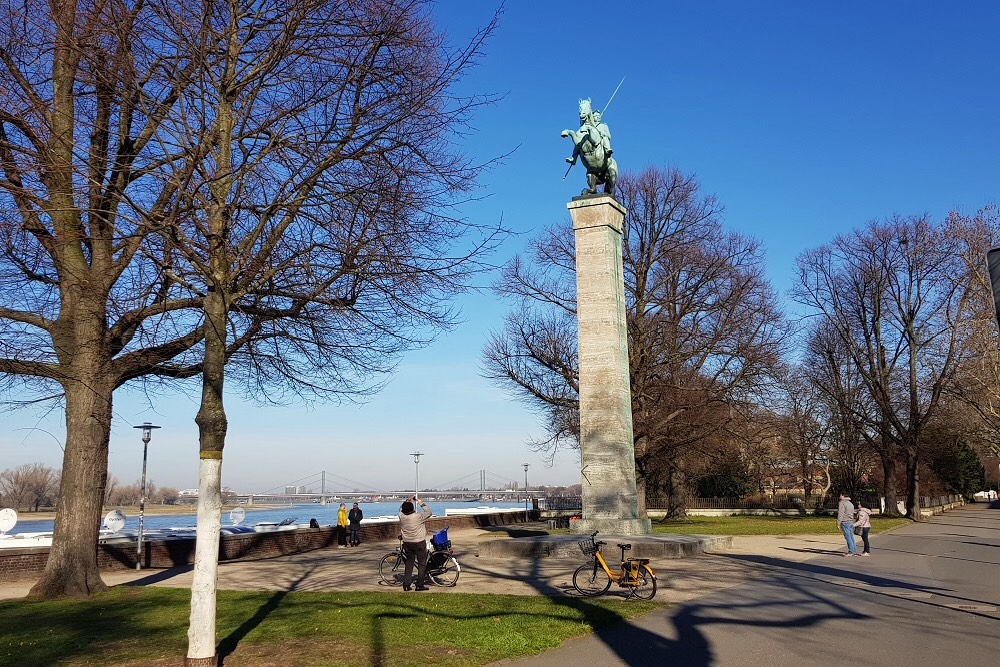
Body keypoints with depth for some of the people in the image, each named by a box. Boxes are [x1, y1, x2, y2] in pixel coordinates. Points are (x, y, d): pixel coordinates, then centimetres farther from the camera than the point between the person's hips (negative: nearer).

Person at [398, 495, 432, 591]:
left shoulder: (401, 516, -10)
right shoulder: (418, 517, -20)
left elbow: (401, 508, 14)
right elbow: (429, 513, -5)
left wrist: (408, 501, 14)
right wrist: (422, 504, 1)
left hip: (407, 543, 4)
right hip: (419, 543, -4)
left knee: (409, 563, 16)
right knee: (422, 563, 7)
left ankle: (406, 584, 14)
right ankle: (419, 585, 6)